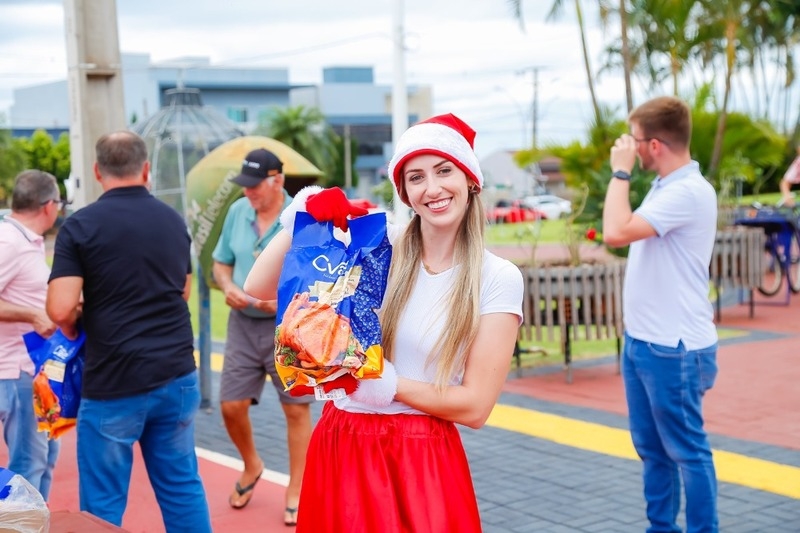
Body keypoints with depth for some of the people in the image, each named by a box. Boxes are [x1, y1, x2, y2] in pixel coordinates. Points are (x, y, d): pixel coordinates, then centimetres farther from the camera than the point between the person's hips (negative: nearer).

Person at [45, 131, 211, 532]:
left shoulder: (81, 226, -9)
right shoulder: (173, 220, 7)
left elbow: (60, 310, -16)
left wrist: (72, 327, 4)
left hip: (114, 384, -5)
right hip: (177, 375, 5)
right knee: (183, 486, 15)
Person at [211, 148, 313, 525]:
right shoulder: (237, 212, 3)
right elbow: (221, 263, 13)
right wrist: (227, 286, -8)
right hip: (243, 324, 4)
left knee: (296, 409, 3)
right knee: (231, 406, 6)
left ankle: (296, 491, 18)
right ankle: (252, 466, 35)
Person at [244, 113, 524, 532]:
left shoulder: (497, 278, -6)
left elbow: (475, 406, -8)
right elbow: (257, 289, -2)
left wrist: (390, 384, -15)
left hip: (423, 461, -2)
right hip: (339, 446, 2)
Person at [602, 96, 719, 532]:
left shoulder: (688, 191, -20)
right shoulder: (664, 187, 11)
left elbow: (616, 233, -28)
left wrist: (621, 171, -19)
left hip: (673, 348, -10)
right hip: (641, 341, 10)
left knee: (686, 450, 1)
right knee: (650, 446, 18)